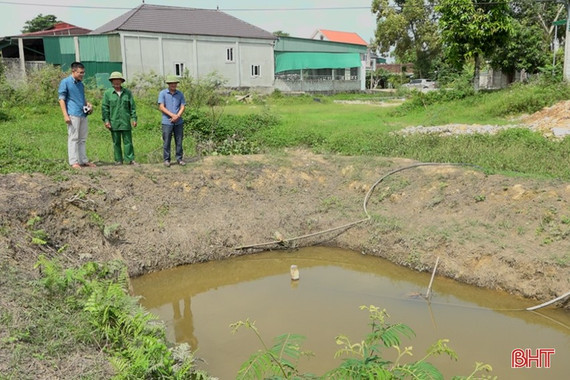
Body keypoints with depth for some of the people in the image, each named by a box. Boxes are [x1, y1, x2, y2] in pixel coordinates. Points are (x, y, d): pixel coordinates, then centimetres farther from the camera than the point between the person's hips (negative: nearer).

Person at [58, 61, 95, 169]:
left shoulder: (81, 84, 18)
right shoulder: (65, 82, -3)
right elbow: (61, 99, -6)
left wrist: (88, 104, 6)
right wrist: (65, 115, -15)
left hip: (83, 114, 7)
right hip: (73, 114, -7)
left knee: (82, 139, 10)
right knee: (73, 138, -5)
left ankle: (83, 160, 16)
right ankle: (73, 162, -3)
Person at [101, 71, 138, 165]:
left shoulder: (127, 92, 8)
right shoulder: (107, 93, 4)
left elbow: (132, 107, 9)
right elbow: (104, 107, 3)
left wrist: (134, 118, 2)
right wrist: (106, 120, -4)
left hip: (126, 122, 1)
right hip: (114, 123, -1)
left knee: (128, 141, 2)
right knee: (116, 142, 6)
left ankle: (130, 159, 5)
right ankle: (118, 160, 12)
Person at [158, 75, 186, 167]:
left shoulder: (180, 94, 8)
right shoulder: (163, 93, 0)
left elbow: (182, 107, 4)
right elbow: (161, 107, -7)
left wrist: (177, 116, -13)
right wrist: (172, 115, -16)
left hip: (179, 122, 3)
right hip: (167, 122, -3)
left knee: (179, 141, 6)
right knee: (166, 142, 0)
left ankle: (179, 159, 14)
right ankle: (166, 160, 8)